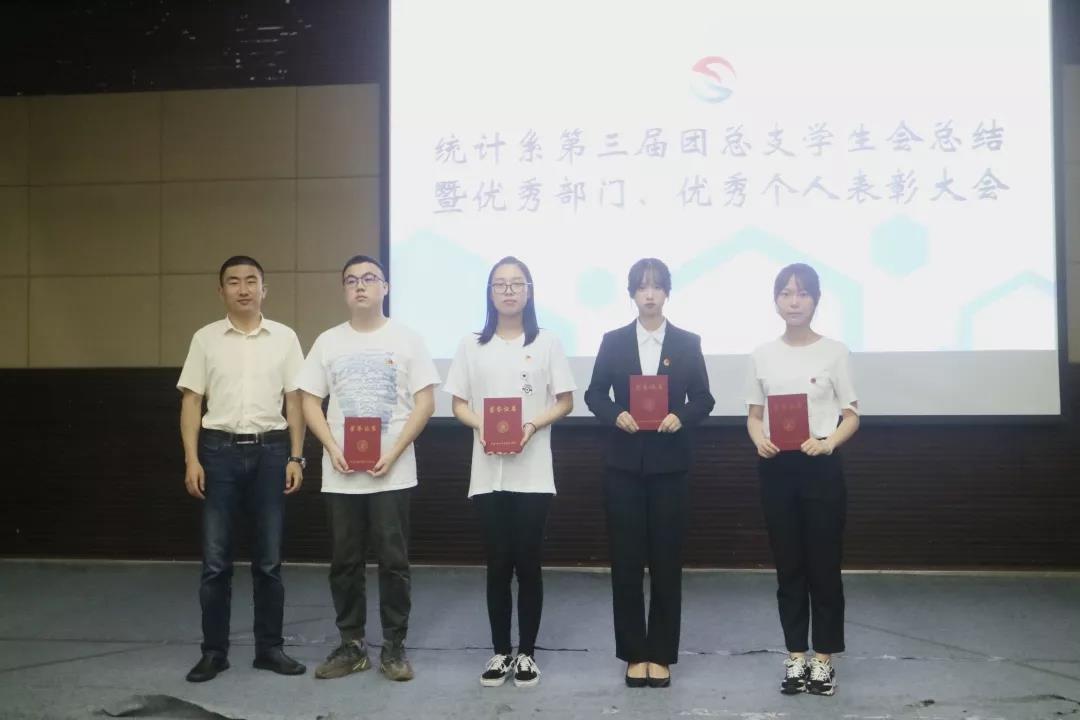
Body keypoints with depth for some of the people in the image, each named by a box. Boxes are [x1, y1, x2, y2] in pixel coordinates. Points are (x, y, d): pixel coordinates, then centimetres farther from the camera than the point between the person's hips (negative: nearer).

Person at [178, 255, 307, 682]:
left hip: (270, 450, 1)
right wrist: (192, 460, -5)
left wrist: (296, 458, 0)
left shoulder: (284, 338, 4)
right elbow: (191, 402, 3)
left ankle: (269, 647, 17)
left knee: (268, 558, 7)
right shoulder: (205, 339, 4)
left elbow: (294, 402, 6)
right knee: (215, 559, 3)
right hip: (220, 450, 0)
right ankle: (214, 651, 14)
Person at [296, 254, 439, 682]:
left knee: (393, 562, 2)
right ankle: (351, 645, 20)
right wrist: (332, 448, -8)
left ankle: (394, 647, 13)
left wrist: (394, 453, -13)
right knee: (345, 562, 8)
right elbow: (310, 401, 8)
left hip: (392, 472, -2)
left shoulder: (406, 339, 1)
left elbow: (425, 403, -3)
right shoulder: (328, 342, 8)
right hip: (341, 475, 3)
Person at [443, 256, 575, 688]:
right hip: (488, 473, 1)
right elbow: (458, 404, 8)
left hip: (532, 473, -1)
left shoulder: (547, 343, 2)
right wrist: (480, 425, -12)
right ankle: (501, 652, 19)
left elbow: (564, 402, 3)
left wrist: (533, 425, -14)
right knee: (498, 564, 6)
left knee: (528, 564, 3)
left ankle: (527, 653, 16)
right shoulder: (472, 346, 7)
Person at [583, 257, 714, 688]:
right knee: (626, 560, 3)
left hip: (669, 464, 0)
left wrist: (680, 417, -16)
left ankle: (661, 654, 16)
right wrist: (616, 415, -14)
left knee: (666, 560, 4)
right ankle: (634, 653, 15)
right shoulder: (614, 342, 5)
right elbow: (594, 394, 6)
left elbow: (704, 399, 4)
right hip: (625, 464, 0)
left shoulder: (688, 343, 4)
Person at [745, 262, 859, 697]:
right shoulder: (763, 355, 6)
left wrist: (827, 443, -18)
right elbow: (754, 415, 10)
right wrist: (759, 440, -11)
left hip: (820, 467, -2)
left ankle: (823, 658, 17)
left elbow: (852, 417, 0)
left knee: (823, 566, 3)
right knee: (788, 566, 9)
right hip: (776, 469, 2)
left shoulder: (834, 352, -1)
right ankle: (796, 656, 20)